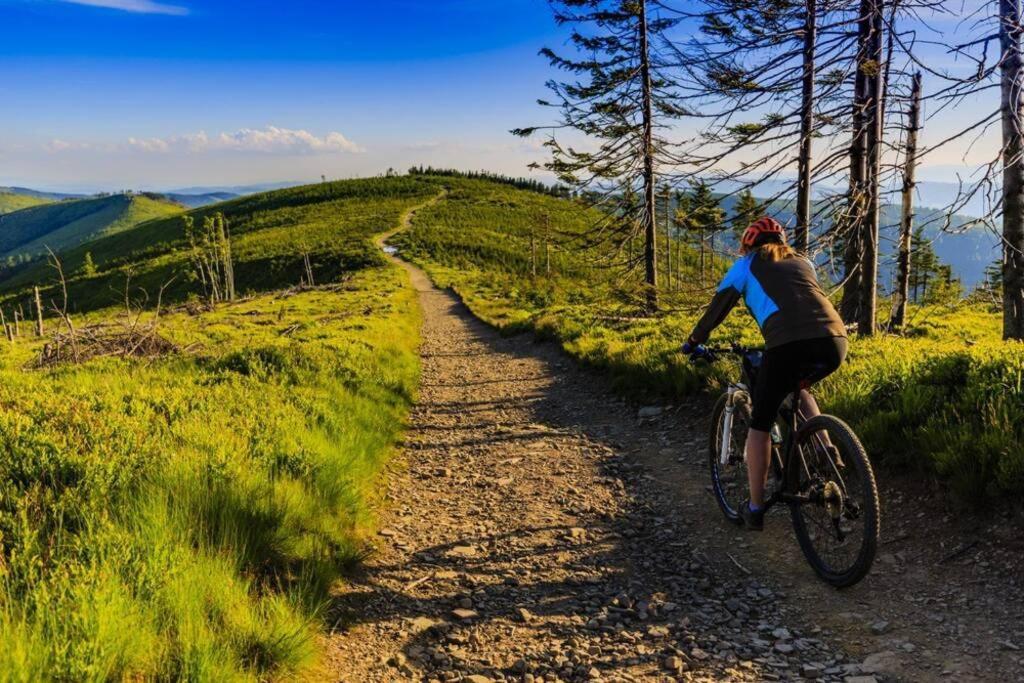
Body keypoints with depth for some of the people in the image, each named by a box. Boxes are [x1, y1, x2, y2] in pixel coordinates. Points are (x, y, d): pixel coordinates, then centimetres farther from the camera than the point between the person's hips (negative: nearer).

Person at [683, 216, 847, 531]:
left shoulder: (748, 264, 21)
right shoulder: (803, 262, 32)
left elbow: (718, 307, 23)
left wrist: (693, 343, 38)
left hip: (788, 344, -5)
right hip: (835, 342, 5)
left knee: (760, 423, 13)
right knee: (797, 388, 36)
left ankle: (755, 508, 17)